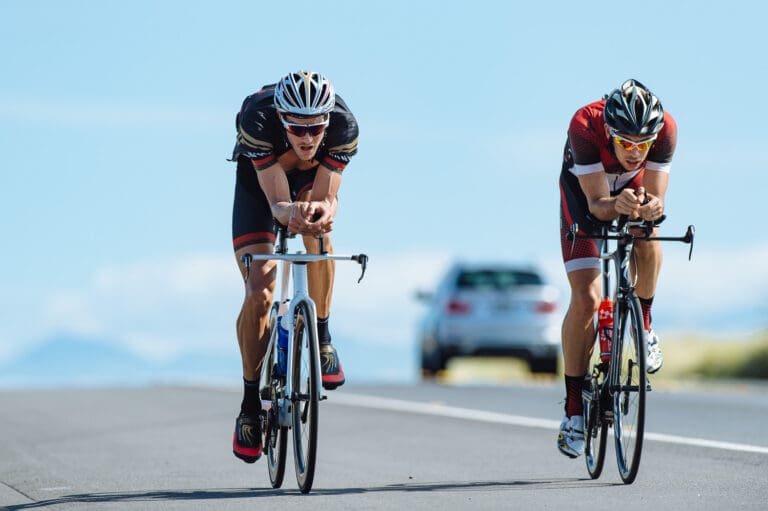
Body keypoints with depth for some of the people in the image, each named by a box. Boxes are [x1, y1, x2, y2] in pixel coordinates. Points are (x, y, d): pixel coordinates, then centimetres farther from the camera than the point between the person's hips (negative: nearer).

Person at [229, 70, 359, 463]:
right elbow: (277, 202, -39)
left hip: (313, 179, 2)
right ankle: (251, 406, -1)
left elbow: (326, 198, -33)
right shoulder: (258, 120, -39)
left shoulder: (343, 125, -34)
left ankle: (321, 339, -8)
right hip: (258, 180, -2)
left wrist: (322, 211, -56)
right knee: (259, 293, -13)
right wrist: (290, 212, -61)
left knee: (317, 232, -30)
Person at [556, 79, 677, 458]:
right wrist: (617, 205, -57)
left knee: (646, 235, -33)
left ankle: (643, 323, -4)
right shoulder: (585, 126, -39)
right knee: (586, 299, -13)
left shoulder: (665, 129, -33)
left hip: (635, 187, 2)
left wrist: (651, 208, -52)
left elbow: (656, 200, -30)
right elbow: (596, 204, -36)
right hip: (585, 192, -2)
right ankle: (574, 408, -2)